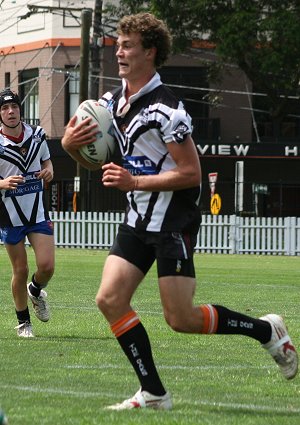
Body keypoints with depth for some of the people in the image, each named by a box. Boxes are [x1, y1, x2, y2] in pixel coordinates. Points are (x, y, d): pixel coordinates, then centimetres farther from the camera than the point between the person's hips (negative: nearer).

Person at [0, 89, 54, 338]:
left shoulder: (36, 135, 1)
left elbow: (46, 159, 18)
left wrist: (49, 169, -5)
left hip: (38, 212, 3)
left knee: (47, 266, -8)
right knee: (20, 270, 3)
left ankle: (36, 292, 28)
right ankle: (23, 322, 21)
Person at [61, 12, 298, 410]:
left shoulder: (165, 109, -18)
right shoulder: (111, 102, 7)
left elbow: (191, 173, -20)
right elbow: (95, 160, 18)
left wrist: (135, 182, -23)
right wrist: (71, 144, -4)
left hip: (174, 222, -8)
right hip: (138, 221, 8)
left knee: (181, 319, -8)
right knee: (110, 300, -5)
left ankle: (266, 330, 15)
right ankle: (154, 393, 3)